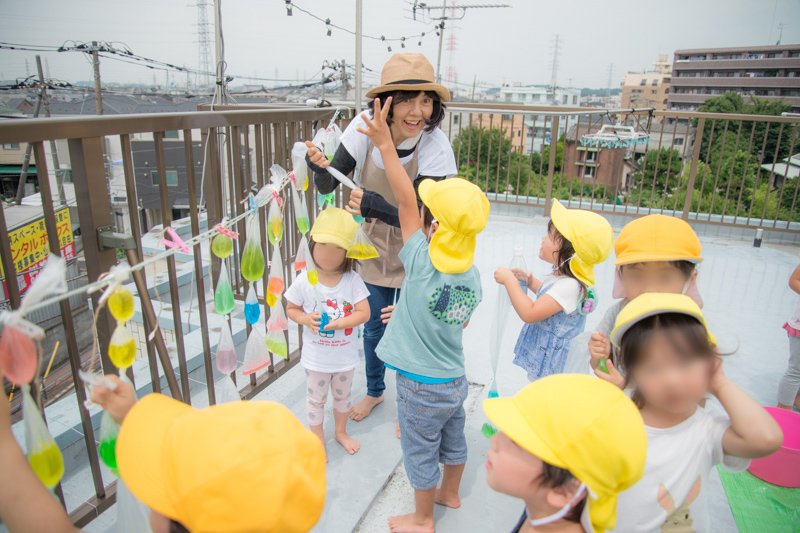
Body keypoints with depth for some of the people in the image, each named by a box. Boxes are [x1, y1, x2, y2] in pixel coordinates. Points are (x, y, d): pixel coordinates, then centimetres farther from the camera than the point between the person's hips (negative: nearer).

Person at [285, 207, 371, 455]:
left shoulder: (353, 280, -18)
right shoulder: (304, 280, -17)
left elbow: (364, 313, -18)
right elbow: (291, 308, -4)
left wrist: (339, 323, -29)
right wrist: (305, 319, -24)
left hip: (345, 355, 1)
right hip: (316, 357, -1)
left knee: (342, 396, 24)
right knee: (316, 399, 19)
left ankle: (341, 432, 49)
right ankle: (318, 439, 41)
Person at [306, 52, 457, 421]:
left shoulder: (436, 147, -28)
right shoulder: (366, 126, -21)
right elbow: (327, 186, -18)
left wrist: (373, 205, -44)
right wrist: (320, 166, -40)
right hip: (373, 243, 3)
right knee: (374, 326, 20)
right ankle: (374, 390, 47)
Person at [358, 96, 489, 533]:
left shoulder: (423, 264, -27)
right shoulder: (472, 275, -9)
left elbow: (406, 202, -24)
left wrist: (385, 144, -20)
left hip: (421, 386, -6)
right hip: (455, 380, 6)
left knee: (420, 453, 15)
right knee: (452, 441, 27)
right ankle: (450, 494, 52)